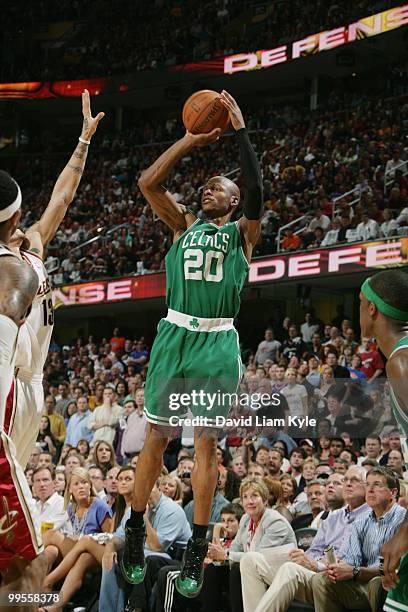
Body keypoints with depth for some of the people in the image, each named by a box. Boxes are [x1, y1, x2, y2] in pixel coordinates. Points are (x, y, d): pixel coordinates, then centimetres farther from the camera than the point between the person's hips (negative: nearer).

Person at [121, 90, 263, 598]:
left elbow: (256, 190, -12)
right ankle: (134, 534, 16)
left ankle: (196, 554, 4)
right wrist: (192, 140, -1)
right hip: (175, 334, 2)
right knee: (155, 438, 4)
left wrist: (240, 130, -13)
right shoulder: (184, 224, 15)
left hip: (217, 342, -2)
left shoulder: (242, 231, 9)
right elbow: (148, 183, 1)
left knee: (206, 443, -1)